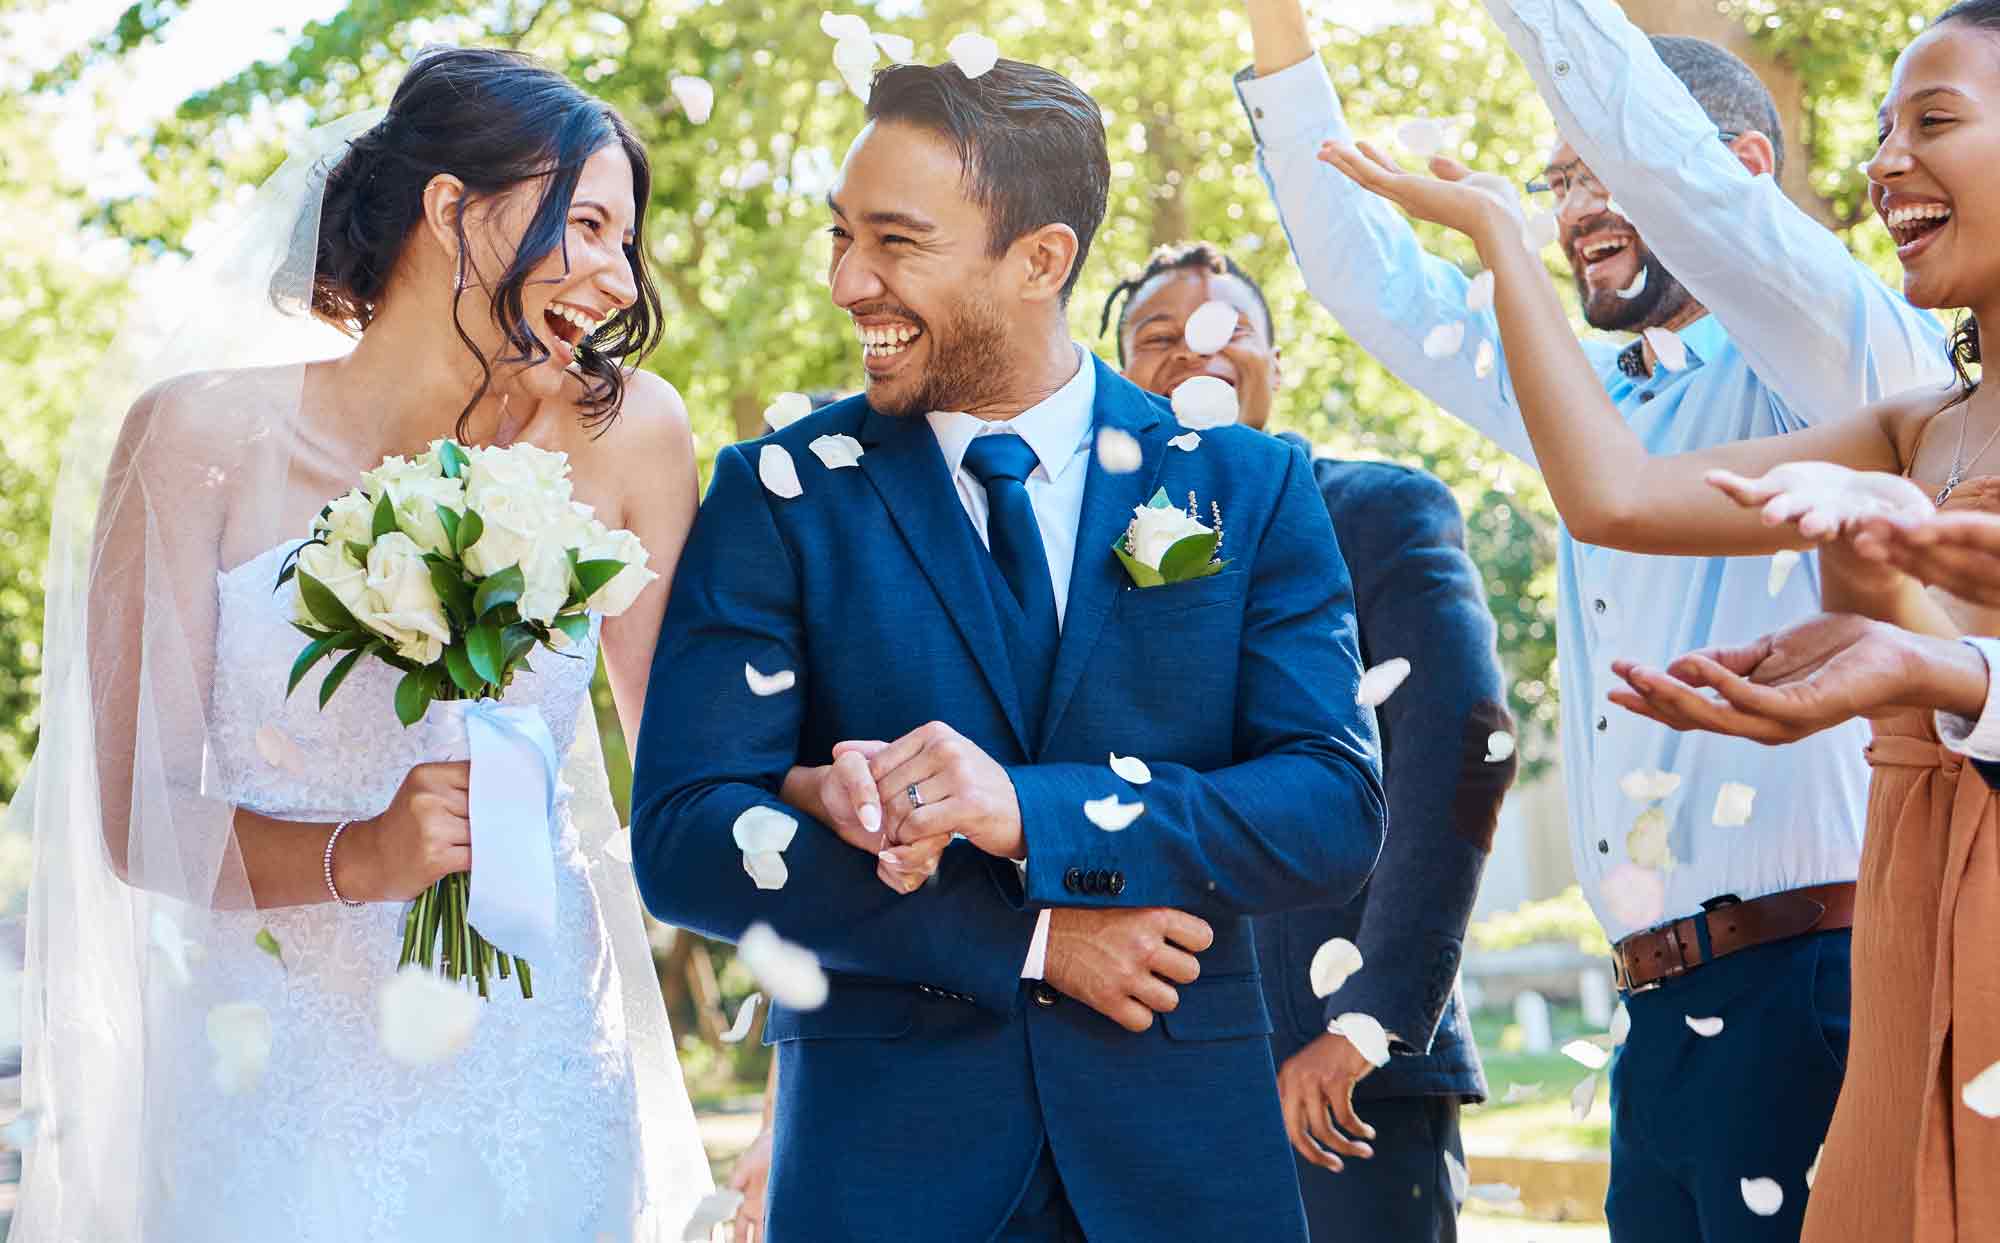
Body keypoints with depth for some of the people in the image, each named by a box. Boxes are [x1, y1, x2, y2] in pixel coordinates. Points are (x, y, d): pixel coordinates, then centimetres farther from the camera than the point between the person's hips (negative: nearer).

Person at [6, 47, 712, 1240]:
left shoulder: (623, 436, -2)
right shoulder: (207, 437, -6)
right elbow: (136, 816, -8)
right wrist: (358, 858, -25)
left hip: (536, 1093, 2)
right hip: (282, 1101, -2)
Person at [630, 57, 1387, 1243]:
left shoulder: (1249, 488, 1)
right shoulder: (780, 493, -1)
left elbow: (1337, 808, -6)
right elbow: (684, 837, -8)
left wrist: (1027, 813, -21)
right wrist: (1025, 939, -16)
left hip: (1184, 1139, 1)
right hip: (883, 1139, 0)